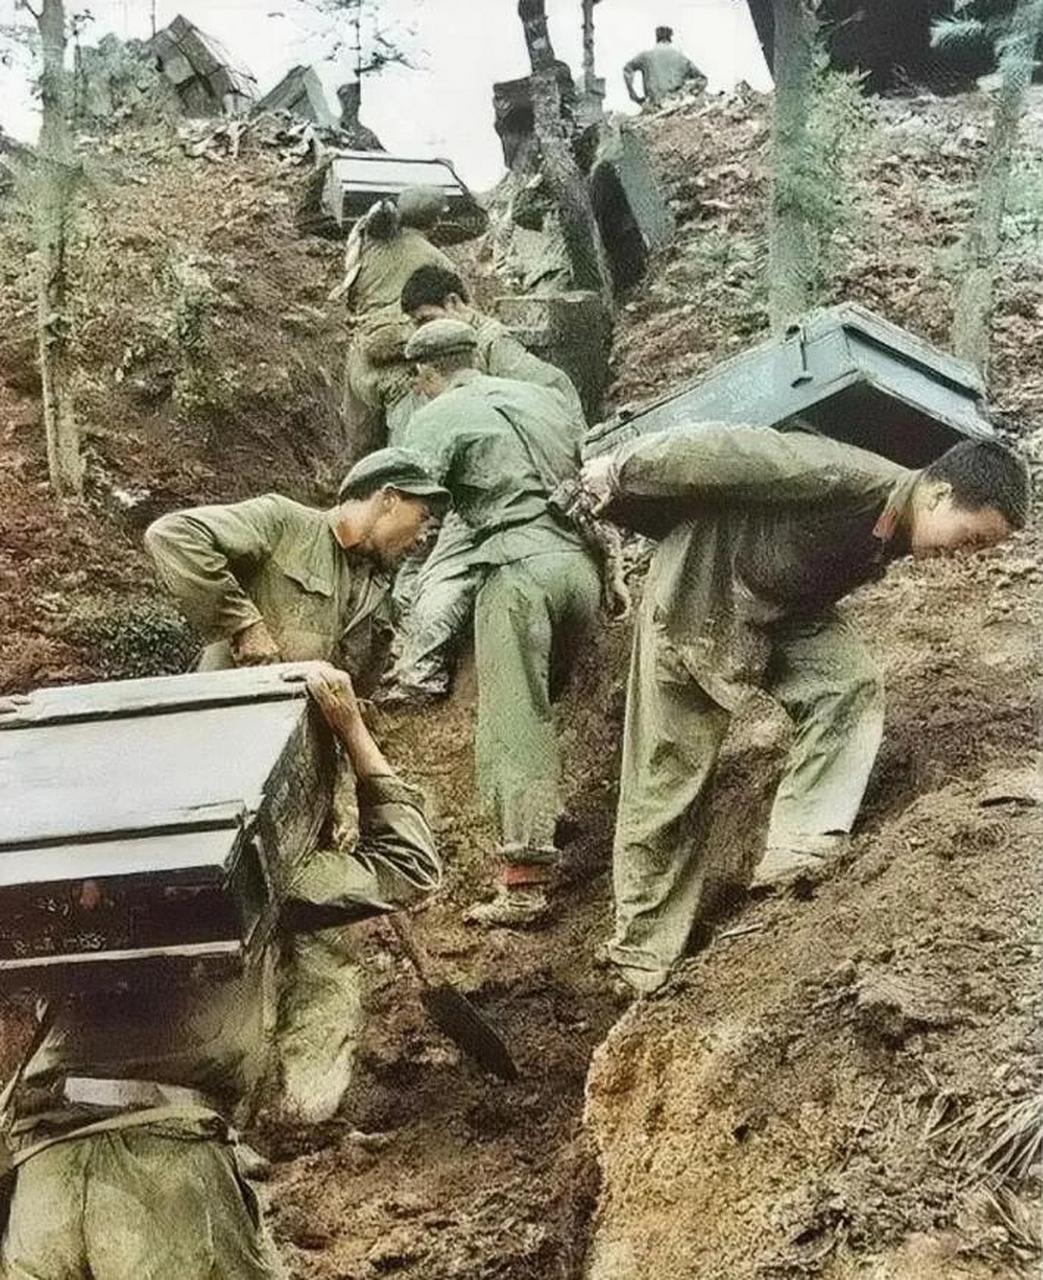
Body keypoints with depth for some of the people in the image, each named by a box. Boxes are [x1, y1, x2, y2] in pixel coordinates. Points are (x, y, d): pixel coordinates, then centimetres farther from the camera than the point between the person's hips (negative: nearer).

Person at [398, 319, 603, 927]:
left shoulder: (436, 419, 6)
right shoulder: (544, 397, 23)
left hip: (519, 565, -6)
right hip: (582, 563, 6)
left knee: (513, 722, -9)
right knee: (546, 701, 22)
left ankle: (527, 882, -15)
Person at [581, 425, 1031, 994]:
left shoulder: (897, 533, -5)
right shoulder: (850, 479, -32)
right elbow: (726, 450, -28)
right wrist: (621, 470, -18)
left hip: (787, 607, 7)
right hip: (700, 587, -7)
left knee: (851, 684, -20)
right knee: (666, 776, -2)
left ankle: (796, 853, -21)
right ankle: (642, 947, 9)